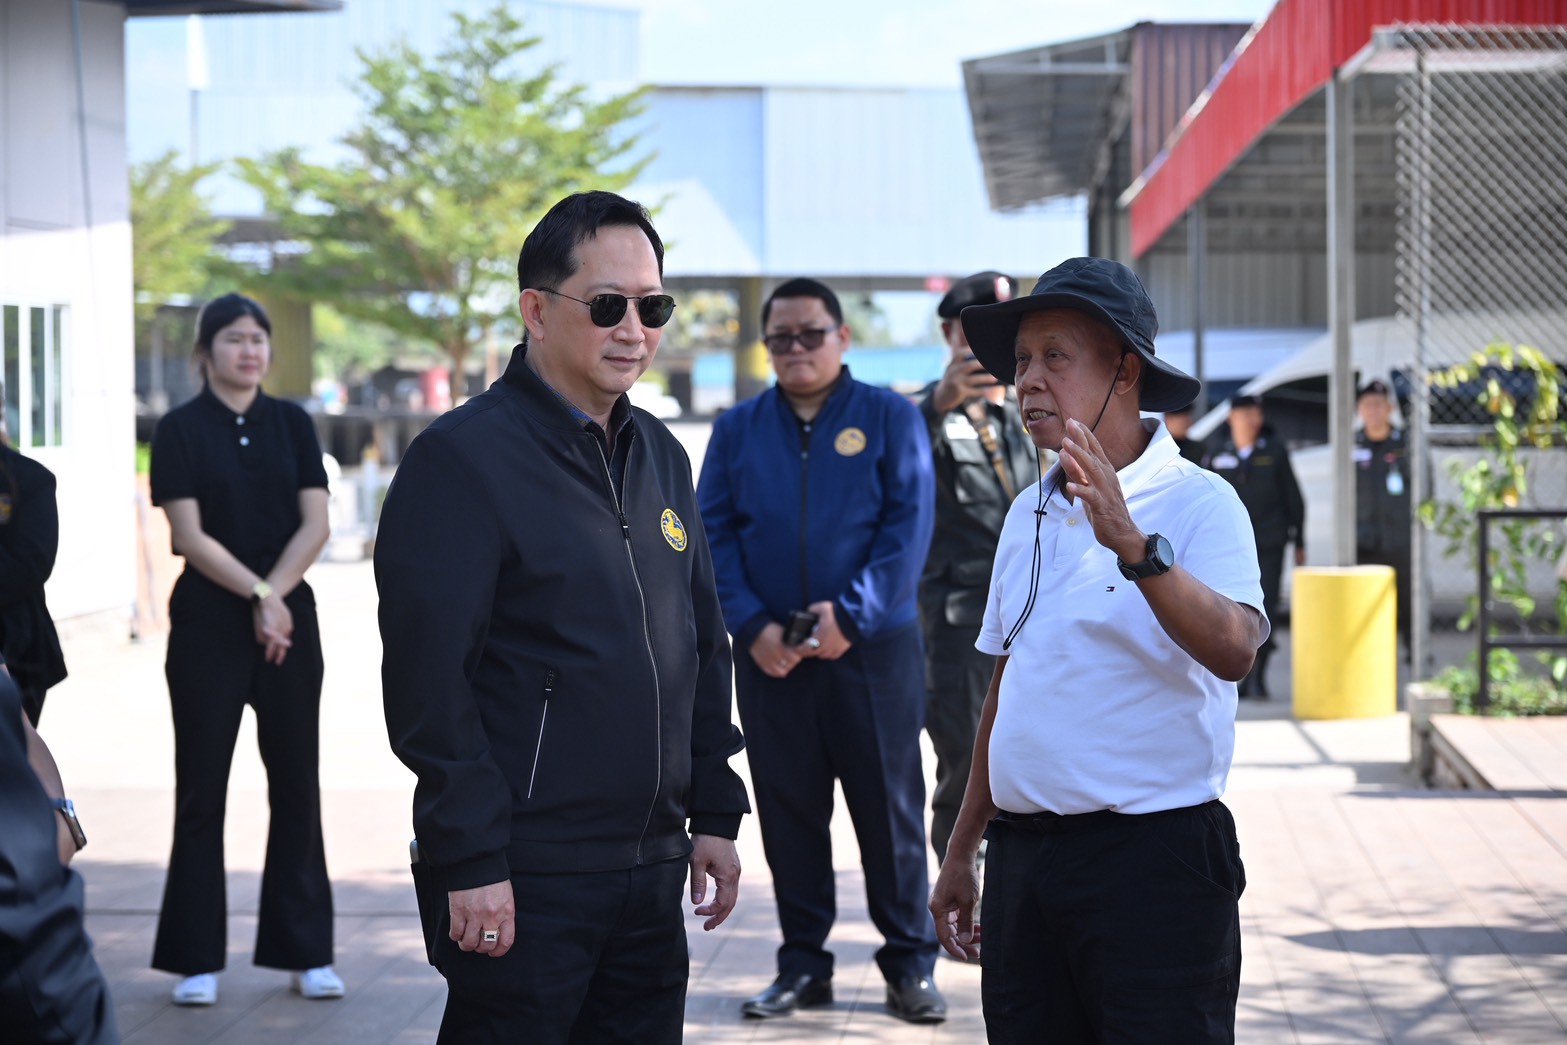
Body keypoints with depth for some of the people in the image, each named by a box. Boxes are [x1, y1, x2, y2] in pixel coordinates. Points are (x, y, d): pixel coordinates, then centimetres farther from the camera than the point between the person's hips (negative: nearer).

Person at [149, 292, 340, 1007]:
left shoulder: (292, 424, 8)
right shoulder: (180, 430, -1)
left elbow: (315, 524, 1)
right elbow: (190, 536, -8)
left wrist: (273, 598, -11)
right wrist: (256, 594, -16)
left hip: (289, 619, 3)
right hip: (208, 622, -3)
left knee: (296, 784, 4)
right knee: (201, 787, 1)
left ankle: (307, 954, 11)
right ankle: (196, 959, 7)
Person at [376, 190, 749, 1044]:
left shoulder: (660, 456, 14)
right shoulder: (463, 459, -10)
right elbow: (428, 681, -15)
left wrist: (715, 813, 15)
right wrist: (470, 861, -18)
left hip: (649, 871, 7)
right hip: (523, 881, -7)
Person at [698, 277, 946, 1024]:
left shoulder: (890, 418, 2)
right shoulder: (737, 429, 9)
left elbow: (909, 527, -6)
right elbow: (713, 535, 4)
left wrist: (851, 614, -15)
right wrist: (752, 625, -10)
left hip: (873, 650, -2)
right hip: (769, 655, 3)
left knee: (890, 808, 2)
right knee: (788, 812, 7)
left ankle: (909, 964, 10)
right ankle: (802, 963, 16)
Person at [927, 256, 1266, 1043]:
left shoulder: (1197, 503, -8)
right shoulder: (1029, 513, 15)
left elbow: (1232, 650, -25)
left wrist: (1135, 547, -37)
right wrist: (960, 852, 20)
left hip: (1153, 859, -6)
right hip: (1024, 855, 7)